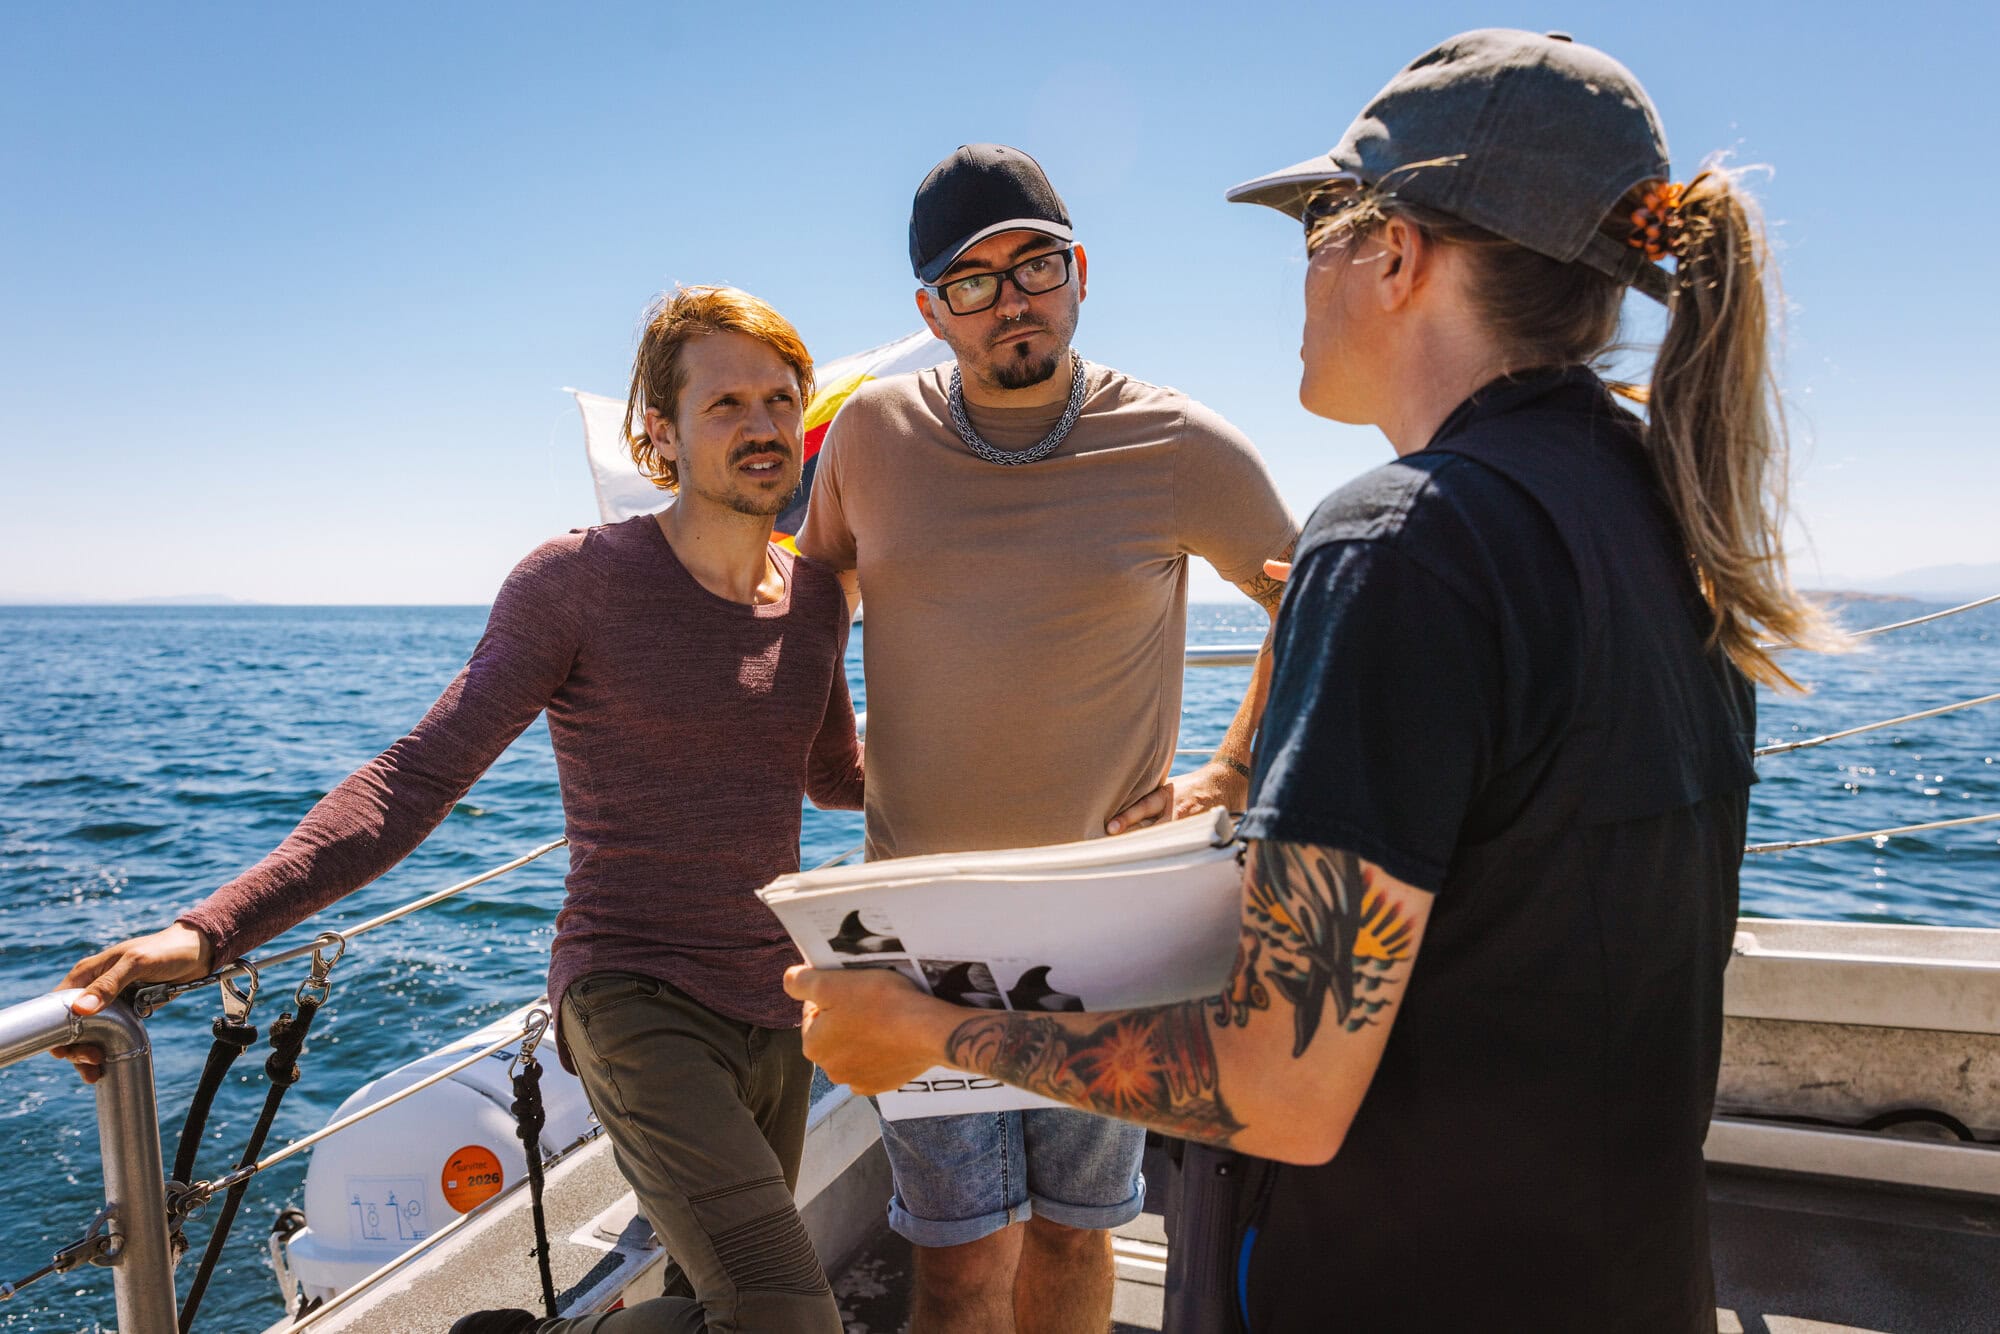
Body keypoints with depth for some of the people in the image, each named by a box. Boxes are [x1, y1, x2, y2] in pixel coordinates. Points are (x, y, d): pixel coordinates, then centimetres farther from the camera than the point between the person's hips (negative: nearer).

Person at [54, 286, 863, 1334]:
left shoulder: (815, 597, 6)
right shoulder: (576, 579, -10)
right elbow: (415, 781, -14)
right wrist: (209, 932, -24)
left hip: (774, 1011, 6)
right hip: (635, 1003, -6)